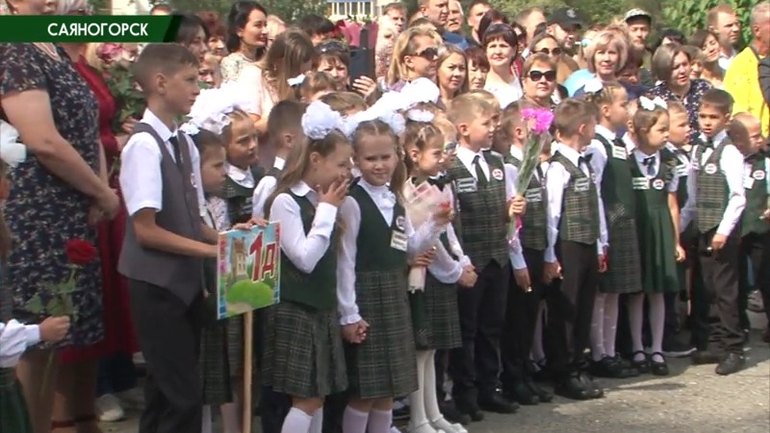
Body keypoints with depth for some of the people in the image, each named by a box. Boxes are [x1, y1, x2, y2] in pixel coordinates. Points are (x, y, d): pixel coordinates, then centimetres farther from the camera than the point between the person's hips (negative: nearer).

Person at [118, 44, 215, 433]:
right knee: (182, 395, -5)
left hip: (186, 282, 8)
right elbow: (146, 230, -19)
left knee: (167, 391, 16)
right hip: (157, 286, -8)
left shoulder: (185, 145, 8)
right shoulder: (144, 145, -16)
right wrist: (212, 250, -16)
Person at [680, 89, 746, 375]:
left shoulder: (729, 152, -10)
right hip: (703, 230, 7)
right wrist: (679, 225, 11)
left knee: (725, 290, -3)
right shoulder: (698, 150, 11)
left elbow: (738, 196, -14)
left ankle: (733, 349, 5)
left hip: (723, 231, -7)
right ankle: (715, 344, 19)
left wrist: (724, 231, -18)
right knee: (705, 290, 9)